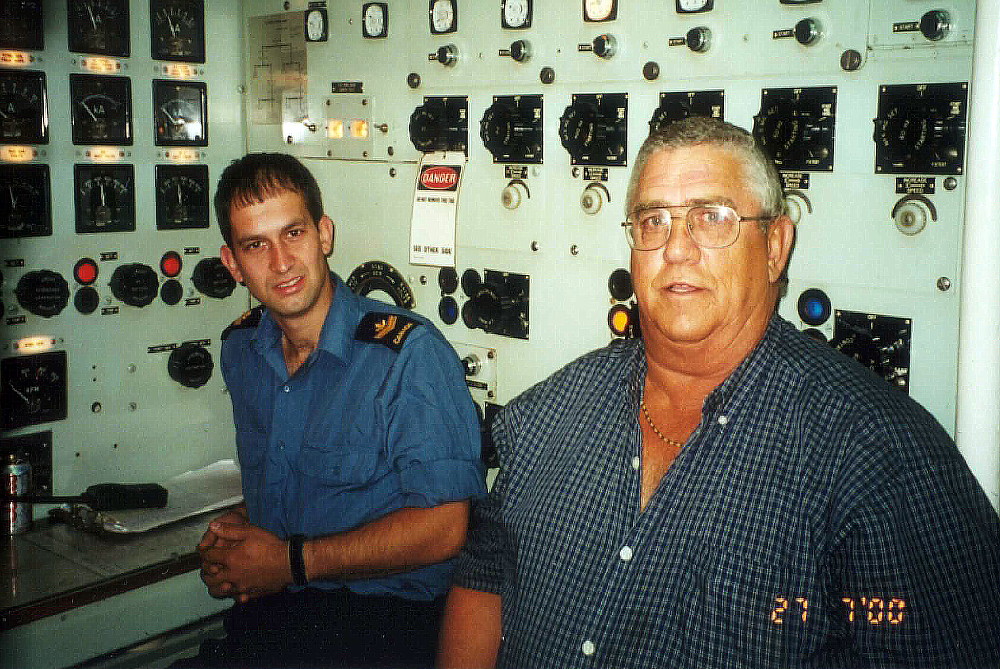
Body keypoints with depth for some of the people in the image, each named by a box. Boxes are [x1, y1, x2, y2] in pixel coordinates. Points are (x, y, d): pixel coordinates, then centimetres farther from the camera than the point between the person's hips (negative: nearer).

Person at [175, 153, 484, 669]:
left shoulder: (408, 353, -17)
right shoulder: (240, 349, 6)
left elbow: (443, 527, -18)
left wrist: (292, 561, -14)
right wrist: (234, 532, 2)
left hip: (382, 620, -6)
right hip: (268, 609, 6)